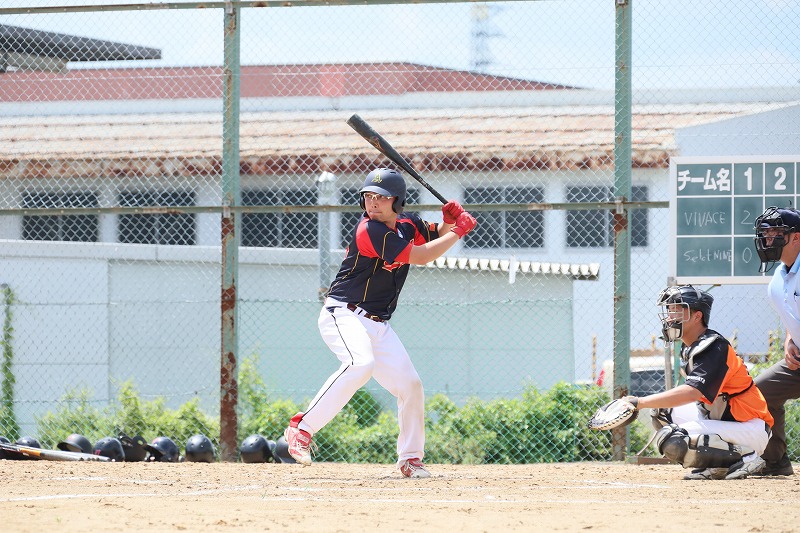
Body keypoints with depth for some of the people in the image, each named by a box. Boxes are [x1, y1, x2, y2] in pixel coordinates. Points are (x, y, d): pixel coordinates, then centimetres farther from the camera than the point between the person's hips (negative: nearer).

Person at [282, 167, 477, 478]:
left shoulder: (407, 225, 8)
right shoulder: (370, 231, -18)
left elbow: (437, 236, 24)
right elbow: (420, 256, -17)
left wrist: (448, 221, 1)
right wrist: (459, 231, -9)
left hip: (378, 325, 8)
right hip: (343, 315, -8)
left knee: (410, 384, 1)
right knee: (361, 363, -35)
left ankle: (410, 458, 18)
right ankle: (302, 429, -31)